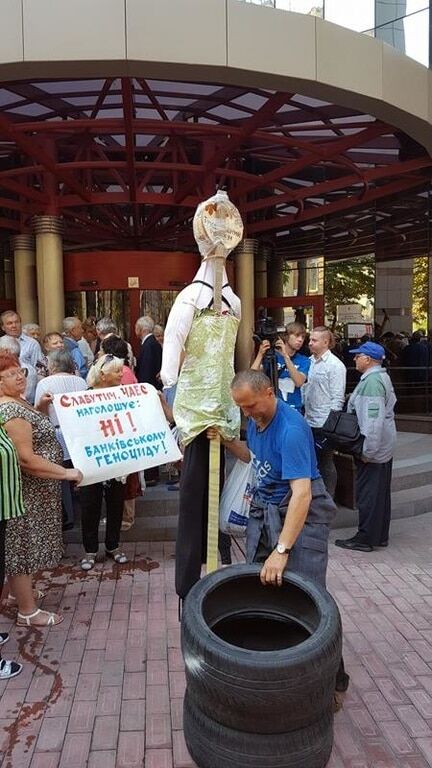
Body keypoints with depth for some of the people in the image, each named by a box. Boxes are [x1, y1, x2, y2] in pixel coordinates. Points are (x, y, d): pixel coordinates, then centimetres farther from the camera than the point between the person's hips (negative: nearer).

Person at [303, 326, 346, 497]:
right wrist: (303, 412, 12)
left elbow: (338, 398, -13)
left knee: (325, 463, 5)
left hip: (324, 425, -7)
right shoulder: (310, 362, 10)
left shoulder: (335, 365, -10)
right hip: (308, 422, 7)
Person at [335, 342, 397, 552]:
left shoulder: (371, 381, -21)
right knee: (381, 493, 16)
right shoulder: (382, 377, 13)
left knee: (368, 494, -1)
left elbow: (373, 420, -26)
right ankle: (380, 535, 27)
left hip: (373, 449, -11)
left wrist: (367, 450, -23)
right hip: (384, 447, 11)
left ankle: (365, 539, 8)